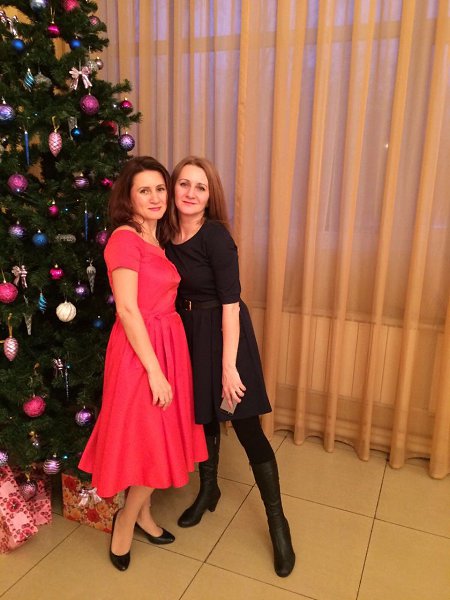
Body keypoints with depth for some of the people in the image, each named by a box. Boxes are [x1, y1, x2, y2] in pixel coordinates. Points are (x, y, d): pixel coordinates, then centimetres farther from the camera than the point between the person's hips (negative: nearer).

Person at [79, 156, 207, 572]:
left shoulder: (155, 238, 12)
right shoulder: (124, 238, -15)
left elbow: (161, 298, 11)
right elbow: (127, 309, -20)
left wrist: (163, 363, 5)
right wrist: (154, 369, -19)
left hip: (168, 342, 9)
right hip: (140, 349, -8)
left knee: (162, 436, 17)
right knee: (152, 440, 3)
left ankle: (142, 514, 36)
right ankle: (125, 521, 27)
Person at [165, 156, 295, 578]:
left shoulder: (216, 235, -16)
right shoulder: (169, 235, 3)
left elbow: (230, 303, -20)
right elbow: (176, 294, 9)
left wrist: (229, 366, -22)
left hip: (222, 334, -6)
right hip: (188, 335, 6)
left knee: (247, 427, 0)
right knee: (200, 416, 19)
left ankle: (277, 521, 17)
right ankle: (208, 490, 43)